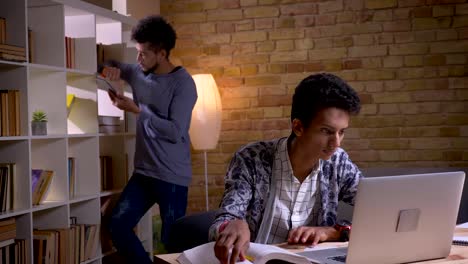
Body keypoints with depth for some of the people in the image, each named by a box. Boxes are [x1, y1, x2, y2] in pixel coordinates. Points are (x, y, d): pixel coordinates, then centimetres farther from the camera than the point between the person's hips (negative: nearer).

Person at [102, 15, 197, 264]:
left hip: (173, 177, -7)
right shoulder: (138, 73, 7)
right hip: (143, 172, 7)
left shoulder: (183, 83, -13)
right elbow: (113, 64, 25)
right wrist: (111, 68, 0)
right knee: (118, 225, 5)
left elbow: (175, 131, -19)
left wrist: (137, 110, -17)